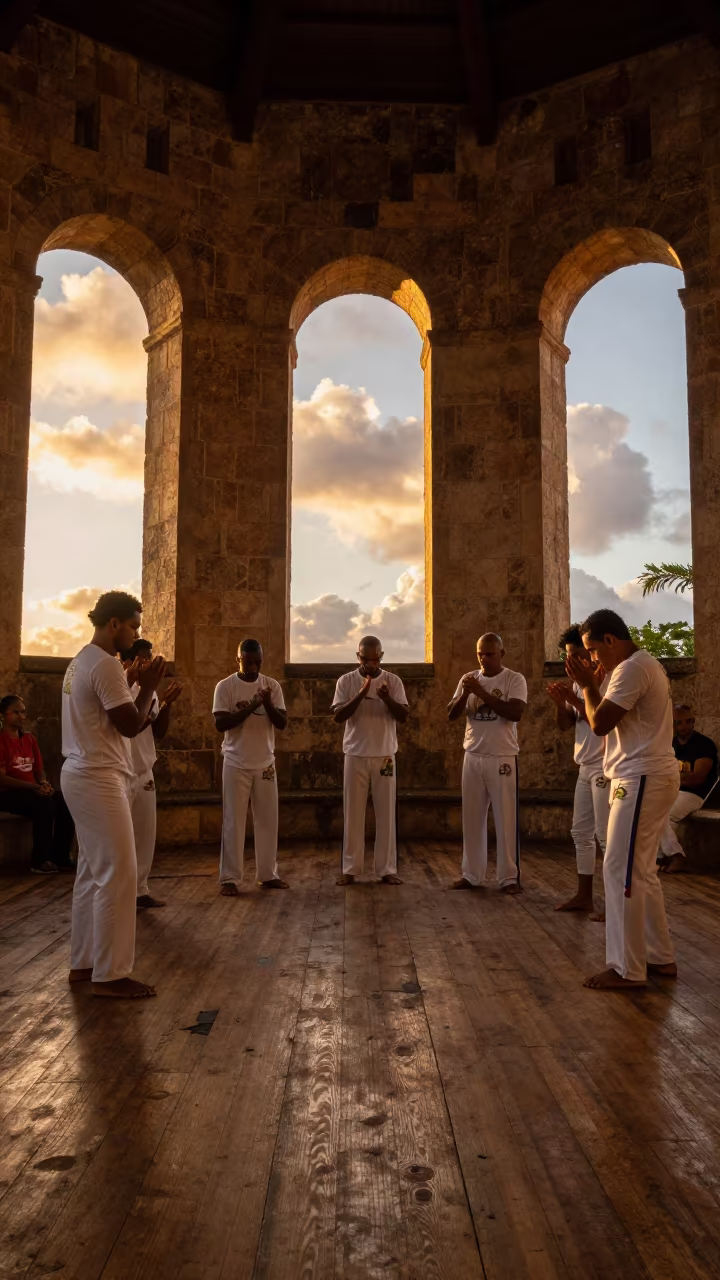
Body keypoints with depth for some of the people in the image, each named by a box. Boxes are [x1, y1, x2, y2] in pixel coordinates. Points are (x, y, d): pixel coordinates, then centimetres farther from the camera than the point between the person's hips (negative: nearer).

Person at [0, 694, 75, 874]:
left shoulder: (30, 739, 15)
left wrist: (44, 783, -8)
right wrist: (34, 787, -23)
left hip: (31, 791, 7)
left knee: (65, 802, -17)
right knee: (44, 803, -32)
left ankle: (59, 857, -9)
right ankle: (39, 861, -21)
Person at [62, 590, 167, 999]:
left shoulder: (83, 660, 16)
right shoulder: (106, 664, -18)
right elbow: (131, 726, -17)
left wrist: (137, 686, 11)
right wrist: (149, 687, -6)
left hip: (84, 776, 11)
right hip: (99, 780, -11)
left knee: (93, 872, 15)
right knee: (117, 874, -7)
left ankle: (83, 962, 23)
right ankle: (110, 974, 0)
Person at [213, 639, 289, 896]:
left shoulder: (272, 685, 2)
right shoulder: (225, 686, -6)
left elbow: (282, 723, -2)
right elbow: (220, 724, -14)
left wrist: (268, 704, -21)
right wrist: (250, 707, -24)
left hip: (265, 763, 3)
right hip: (236, 764, -3)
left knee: (268, 820, 8)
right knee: (233, 822, 0)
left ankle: (268, 875, 18)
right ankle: (230, 878, 7)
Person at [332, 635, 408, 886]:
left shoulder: (393, 681, 1)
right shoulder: (346, 681, -1)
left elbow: (403, 717, -5)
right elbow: (338, 716, -10)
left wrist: (387, 698, -24)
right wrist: (361, 694, -22)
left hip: (384, 756, 1)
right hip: (355, 755, 0)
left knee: (386, 814, 3)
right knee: (353, 813, 4)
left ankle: (387, 870, 11)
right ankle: (350, 869, 13)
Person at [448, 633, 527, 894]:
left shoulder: (514, 679, -5)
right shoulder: (468, 679, 8)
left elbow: (515, 713, -19)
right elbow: (451, 715, 3)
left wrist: (483, 693, -22)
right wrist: (465, 694, -16)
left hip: (503, 758, -4)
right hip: (473, 757, 4)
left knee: (506, 819, 1)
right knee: (472, 818, 8)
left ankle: (509, 877, 9)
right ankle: (472, 874, 16)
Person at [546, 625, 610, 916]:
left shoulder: (609, 681, -14)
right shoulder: (579, 684, 12)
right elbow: (564, 726, 13)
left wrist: (575, 701, -20)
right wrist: (561, 703, -5)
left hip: (604, 768, -9)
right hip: (585, 768, 9)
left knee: (606, 835, -6)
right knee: (581, 833, 12)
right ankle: (584, 896, 20)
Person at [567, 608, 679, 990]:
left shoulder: (632, 669, -17)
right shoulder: (641, 664, 17)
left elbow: (600, 724, -19)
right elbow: (608, 719, 19)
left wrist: (587, 685, -5)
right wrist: (590, 687, 8)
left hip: (643, 779, -11)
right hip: (646, 778, 11)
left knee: (621, 870, -7)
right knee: (639, 871, 16)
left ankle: (627, 969, -1)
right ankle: (660, 957, 23)